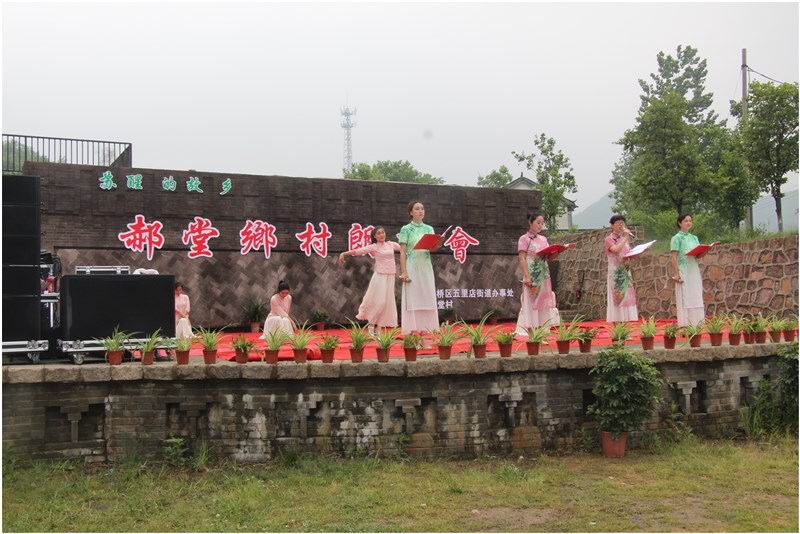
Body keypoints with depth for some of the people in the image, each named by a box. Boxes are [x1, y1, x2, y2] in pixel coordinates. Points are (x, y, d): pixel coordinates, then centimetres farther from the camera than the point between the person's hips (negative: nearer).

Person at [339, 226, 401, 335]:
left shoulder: (391, 244, 9)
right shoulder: (373, 247, -3)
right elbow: (358, 251, -12)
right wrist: (344, 254, -23)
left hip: (390, 277, 4)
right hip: (380, 276, -4)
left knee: (387, 301, 3)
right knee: (378, 301, -7)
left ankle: (379, 328, 10)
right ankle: (371, 324, 11)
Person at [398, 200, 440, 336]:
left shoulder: (429, 229, 13)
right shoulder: (406, 230, 2)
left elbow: (432, 248, 2)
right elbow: (402, 252, -3)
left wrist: (438, 245, -22)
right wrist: (403, 272, -11)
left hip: (426, 268, 4)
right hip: (412, 267, -4)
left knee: (426, 298, 1)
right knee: (411, 298, -6)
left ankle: (423, 328, 6)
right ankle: (411, 330, -5)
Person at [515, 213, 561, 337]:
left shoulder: (543, 239, 15)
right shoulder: (524, 239, -3)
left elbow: (548, 257, 15)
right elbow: (522, 259, -9)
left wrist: (556, 253, -6)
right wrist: (526, 277, -18)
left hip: (544, 275, 6)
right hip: (532, 275, -6)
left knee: (544, 301, 6)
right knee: (529, 302, -8)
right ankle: (522, 330, -5)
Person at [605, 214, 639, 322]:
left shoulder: (625, 239, 15)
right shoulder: (609, 239, -3)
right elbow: (616, 249, -22)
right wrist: (625, 238, -14)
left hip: (626, 272, 6)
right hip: (615, 272, -6)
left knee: (627, 296, 1)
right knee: (617, 297, -8)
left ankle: (627, 320, 2)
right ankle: (616, 321, -7)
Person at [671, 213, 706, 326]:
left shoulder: (694, 238, 16)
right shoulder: (677, 238, -2)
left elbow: (698, 255, 15)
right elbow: (674, 257, -7)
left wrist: (703, 253, -8)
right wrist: (676, 274, -14)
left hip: (694, 271, 6)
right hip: (683, 272, -6)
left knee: (696, 296, 4)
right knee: (684, 297, -6)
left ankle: (696, 321, 8)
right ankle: (685, 323, -4)